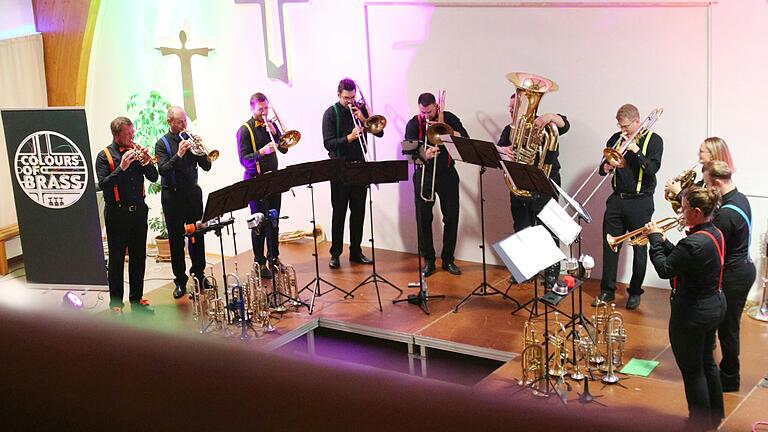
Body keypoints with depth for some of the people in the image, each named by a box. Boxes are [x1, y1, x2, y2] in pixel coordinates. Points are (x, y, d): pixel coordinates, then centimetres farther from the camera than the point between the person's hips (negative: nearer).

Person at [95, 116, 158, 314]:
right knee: (116, 259, 1)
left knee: (138, 257, 11)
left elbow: (153, 177, 6)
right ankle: (116, 303, 9)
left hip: (138, 210, 5)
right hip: (117, 213, -4)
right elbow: (103, 184, -15)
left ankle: (137, 298, 22)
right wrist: (121, 168, -23)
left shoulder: (135, 151, 8)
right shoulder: (105, 155, -5)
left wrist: (146, 161, -11)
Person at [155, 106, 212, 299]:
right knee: (176, 239, 2)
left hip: (192, 192, 3)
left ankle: (199, 274, 20)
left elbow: (206, 166, 4)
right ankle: (180, 281, 9)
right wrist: (179, 155, -26)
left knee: (197, 235, 6)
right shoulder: (162, 143, -2)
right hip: (173, 195, -3)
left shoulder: (190, 139, 8)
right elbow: (163, 169, -16)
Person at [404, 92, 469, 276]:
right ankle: (428, 261, 12)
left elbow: (465, 139, -13)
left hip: (447, 174, 1)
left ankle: (448, 259, 16)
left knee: (451, 218, 3)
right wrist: (424, 155, -34)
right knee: (424, 219, 1)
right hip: (424, 175, 0)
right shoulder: (414, 124, -3)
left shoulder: (449, 118, 0)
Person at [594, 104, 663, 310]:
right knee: (610, 244, 5)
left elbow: (652, 169, -16)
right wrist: (605, 168, -10)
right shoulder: (616, 138, 9)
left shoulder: (653, 140, -4)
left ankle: (635, 292, 16)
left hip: (640, 202, -4)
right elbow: (604, 166, 12)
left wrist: (635, 150, -19)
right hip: (617, 199, 4)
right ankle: (607, 290, 14)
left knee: (639, 248, 4)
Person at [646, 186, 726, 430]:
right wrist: (662, 241, -1)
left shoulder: (694, 243, -30)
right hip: (715, 306, 10)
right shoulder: (715, 233, 1)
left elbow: (664, 270, -20)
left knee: (692, 370, 8)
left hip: (692, 313, -10)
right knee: (707, 363, 24)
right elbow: (680, 259, 8)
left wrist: (655, 239, -11)